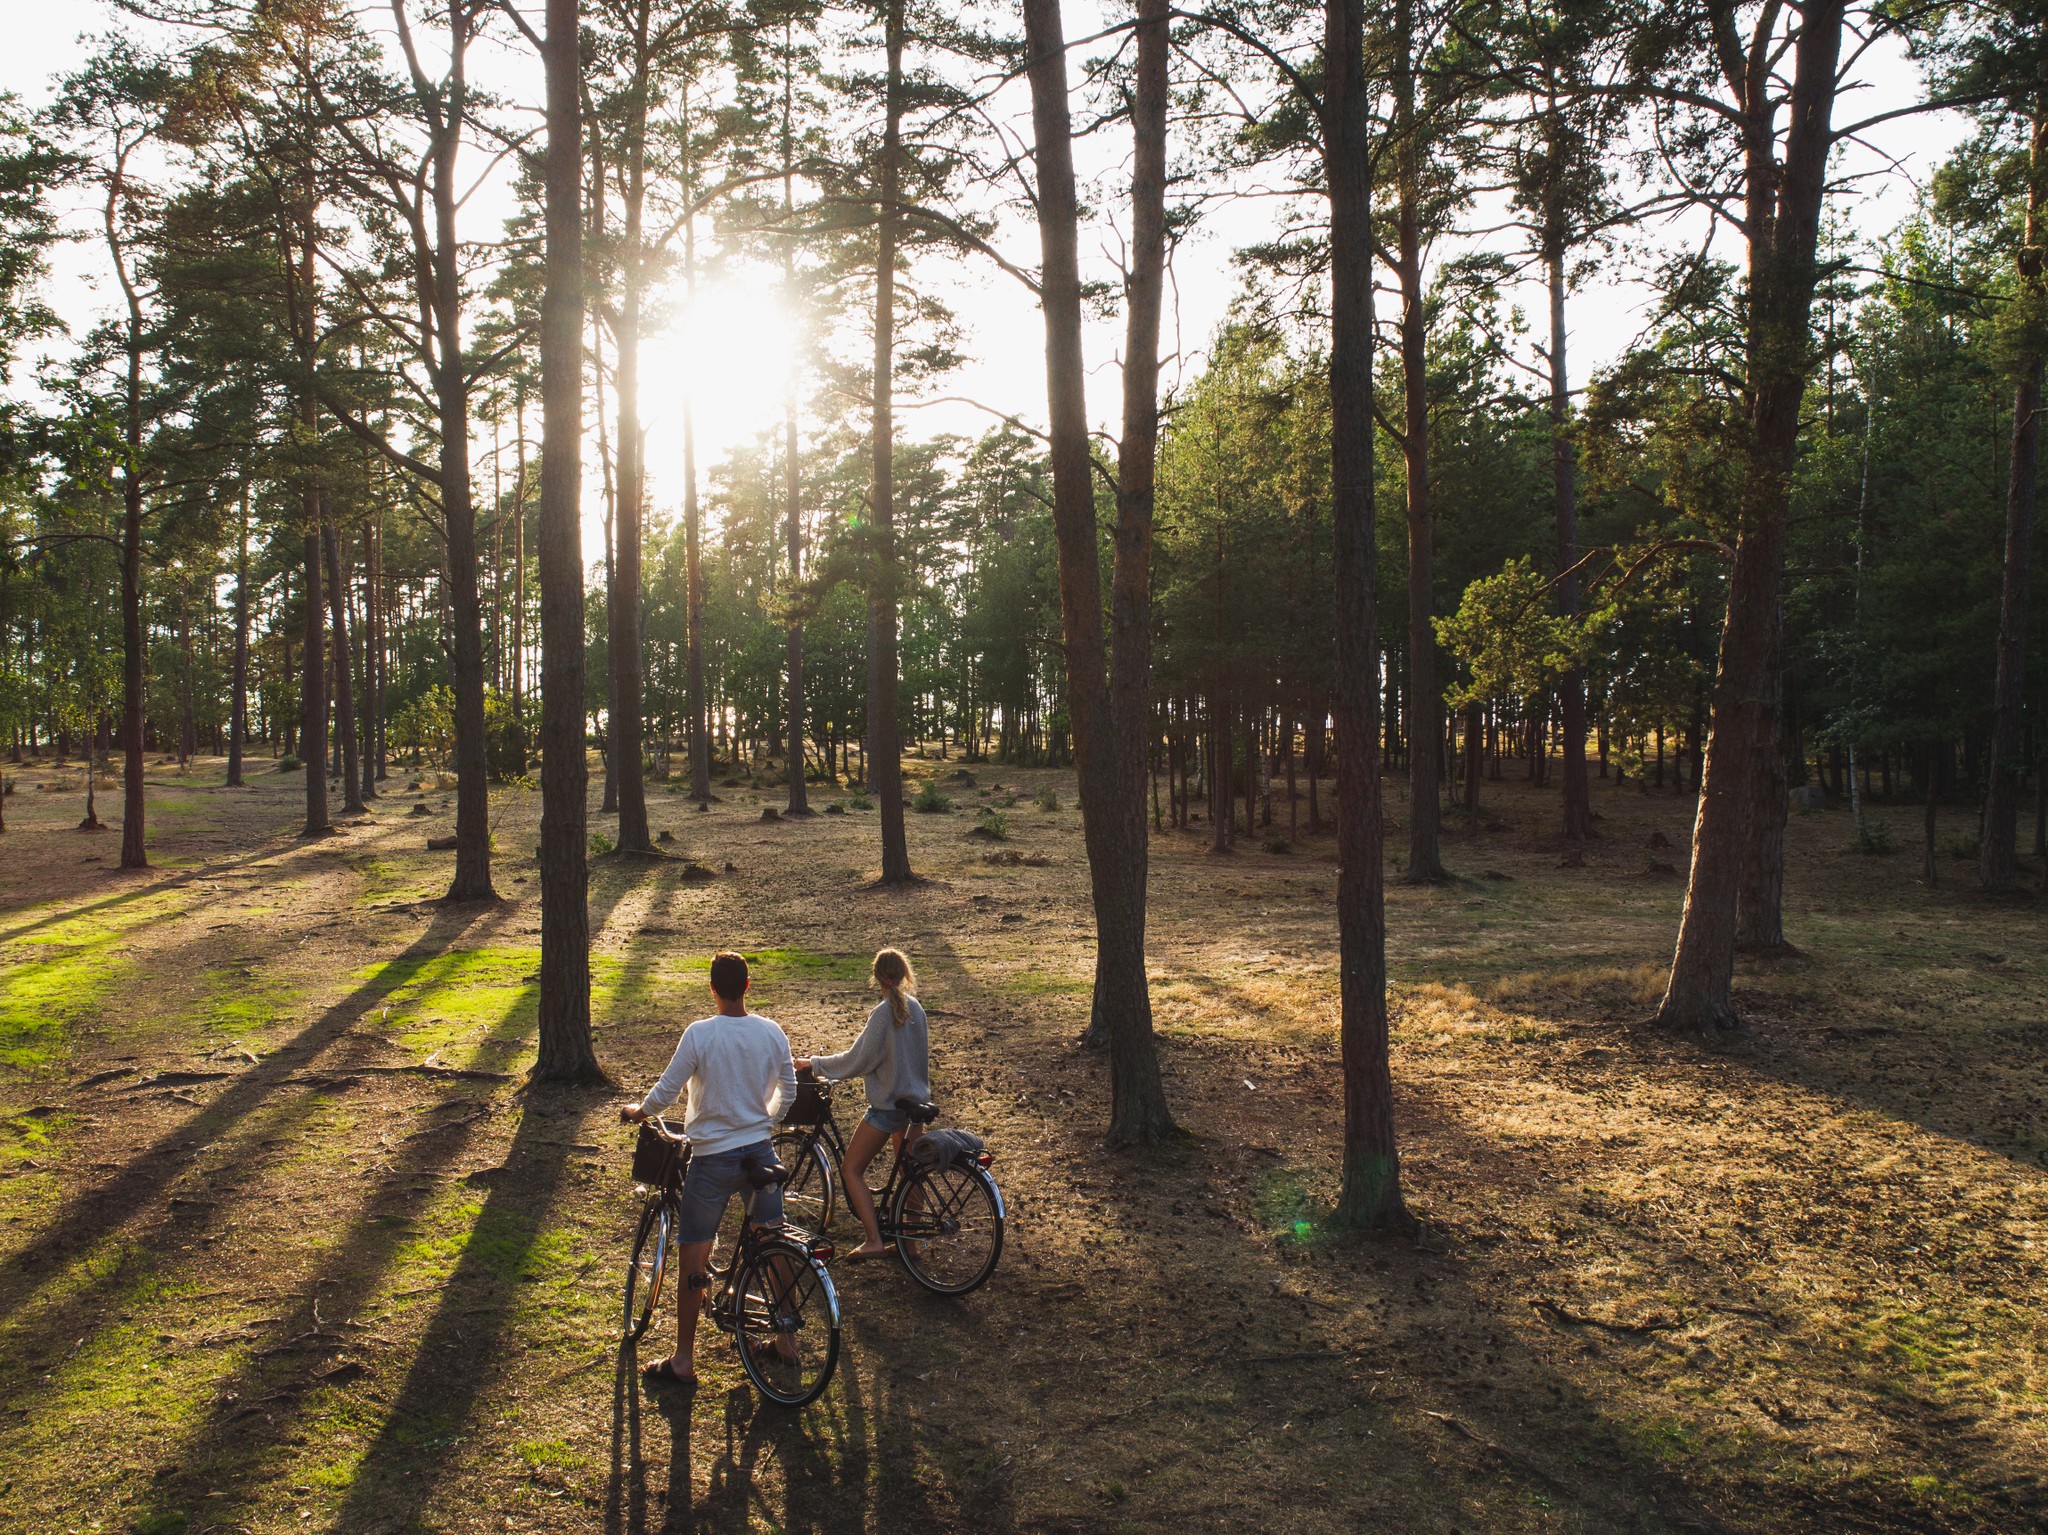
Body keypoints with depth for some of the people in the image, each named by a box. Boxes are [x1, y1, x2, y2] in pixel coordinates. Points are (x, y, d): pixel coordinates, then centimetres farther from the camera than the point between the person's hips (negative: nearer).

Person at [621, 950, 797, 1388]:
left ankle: (683, 1360, 12)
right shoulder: (772, 1032, -3)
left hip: (712, 1156, -4)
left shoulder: (699, 1034, -15)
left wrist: (637, 1112, 11)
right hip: (761, 1150, 4)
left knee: (693, 1258, 6)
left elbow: (667, 1090, -9)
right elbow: (788, 1093, 8)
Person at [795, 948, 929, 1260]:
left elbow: (857, 1061, -16)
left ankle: (874, 1240, -6)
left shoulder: (884, 1013, -19)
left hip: (888, 1104, -8)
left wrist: (814, 1063, -7)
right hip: (916, 1101, 8)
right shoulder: (914, 1007, 2)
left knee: (851, 1170, 2)